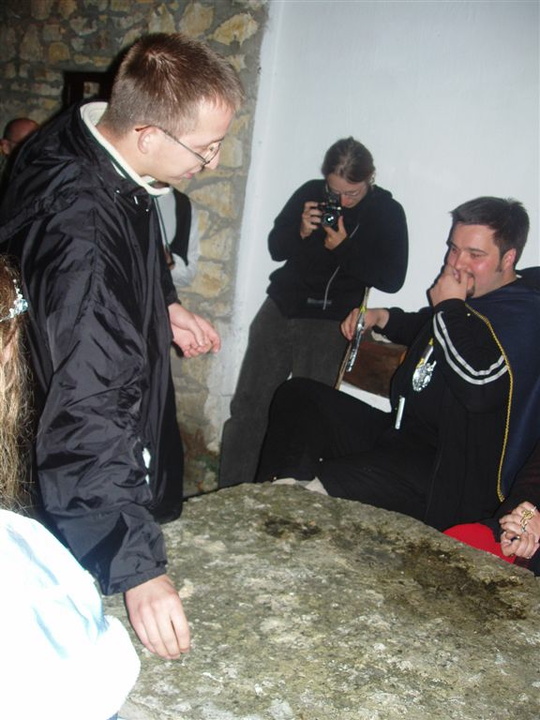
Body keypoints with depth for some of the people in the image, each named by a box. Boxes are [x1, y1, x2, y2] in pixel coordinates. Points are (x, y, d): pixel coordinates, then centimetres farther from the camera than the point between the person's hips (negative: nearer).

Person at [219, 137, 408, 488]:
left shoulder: (388, 213, -3)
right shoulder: (311, 192, 5)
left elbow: (392, 279, -8)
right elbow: (276, 248, 10)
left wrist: (343, 248, -16)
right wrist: (300, 231, -11)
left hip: (329, 325, -3)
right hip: (280, 310, 4)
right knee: (249, 406, 3)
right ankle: (230, 493, 13)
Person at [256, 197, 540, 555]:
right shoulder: (468, 300, 10)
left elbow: (480, 384, -33)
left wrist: (450, 308, -19)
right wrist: (383, 318, 13)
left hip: (451, 475, -10)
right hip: (400, 433, 10)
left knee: (325, 486, -32)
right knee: (297, 396, 9)